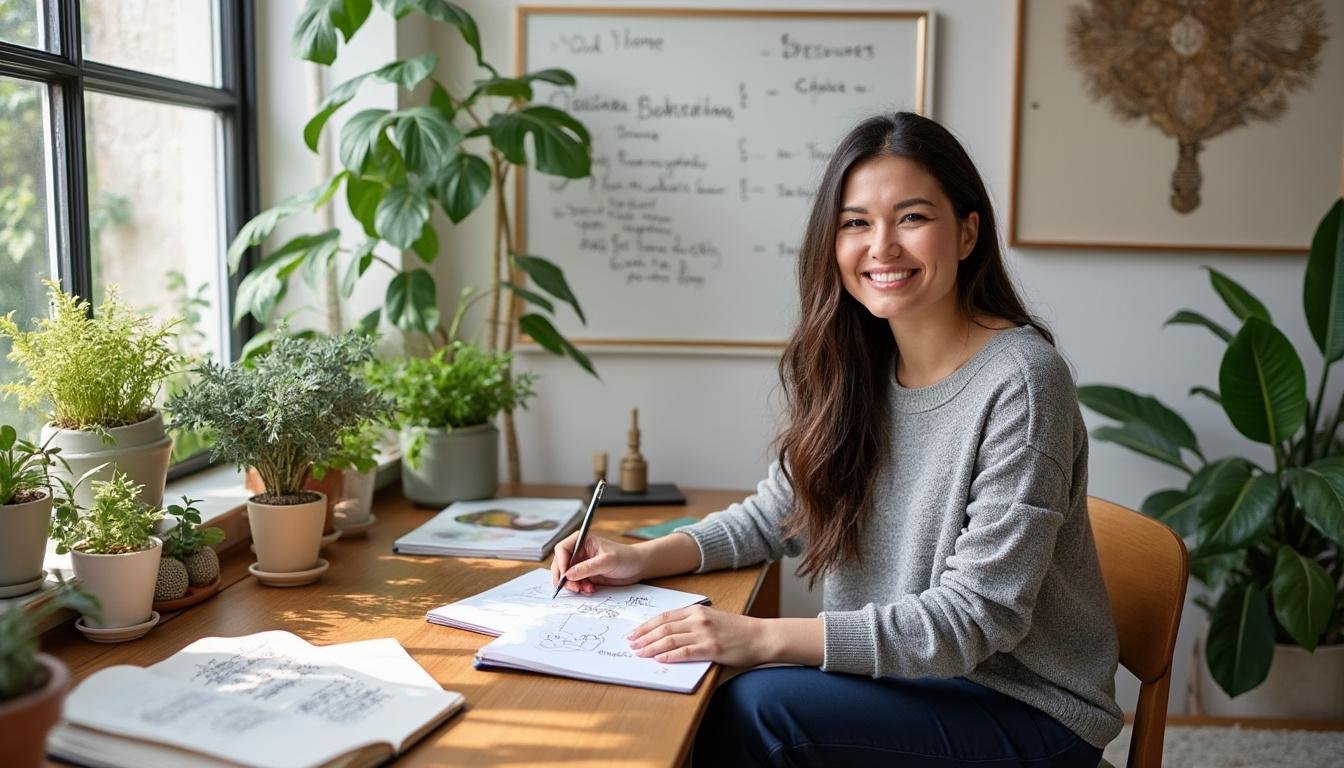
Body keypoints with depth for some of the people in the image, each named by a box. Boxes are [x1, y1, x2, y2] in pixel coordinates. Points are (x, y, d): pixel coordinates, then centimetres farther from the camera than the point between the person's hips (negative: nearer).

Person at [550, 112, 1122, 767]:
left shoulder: (1019, 380, -20)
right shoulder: (854, 368, 0)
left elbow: (978, 615, -24)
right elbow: (779, 511, 11)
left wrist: (765, 637, -31)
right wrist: (646, 557, -5)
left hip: (1028, 709, -5)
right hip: (907, 676, 5)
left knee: (755, 708, -24)